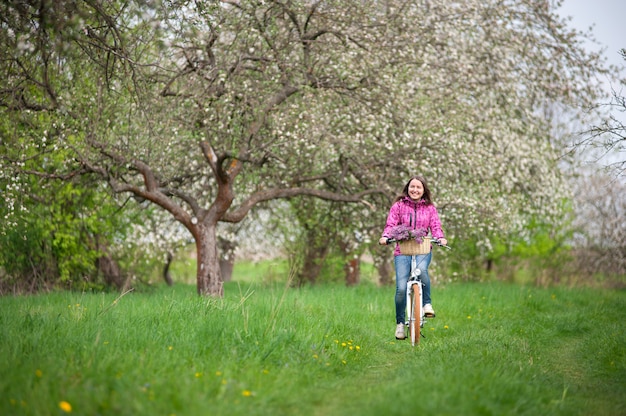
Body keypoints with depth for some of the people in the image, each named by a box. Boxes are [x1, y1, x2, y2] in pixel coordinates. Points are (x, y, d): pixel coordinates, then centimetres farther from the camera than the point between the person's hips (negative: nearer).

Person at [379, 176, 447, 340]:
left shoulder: (430, 208, 12)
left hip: (423, 250, 0)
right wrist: (385, 237, -21)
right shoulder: (398, 206, 7)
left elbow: (435, 226, 3)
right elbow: (391, 224, -1)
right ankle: (400, 323, 7)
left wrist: (441, 238, -19)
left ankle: (427, 303, -16)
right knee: (401, 288, -11)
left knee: (421, 269, -36)